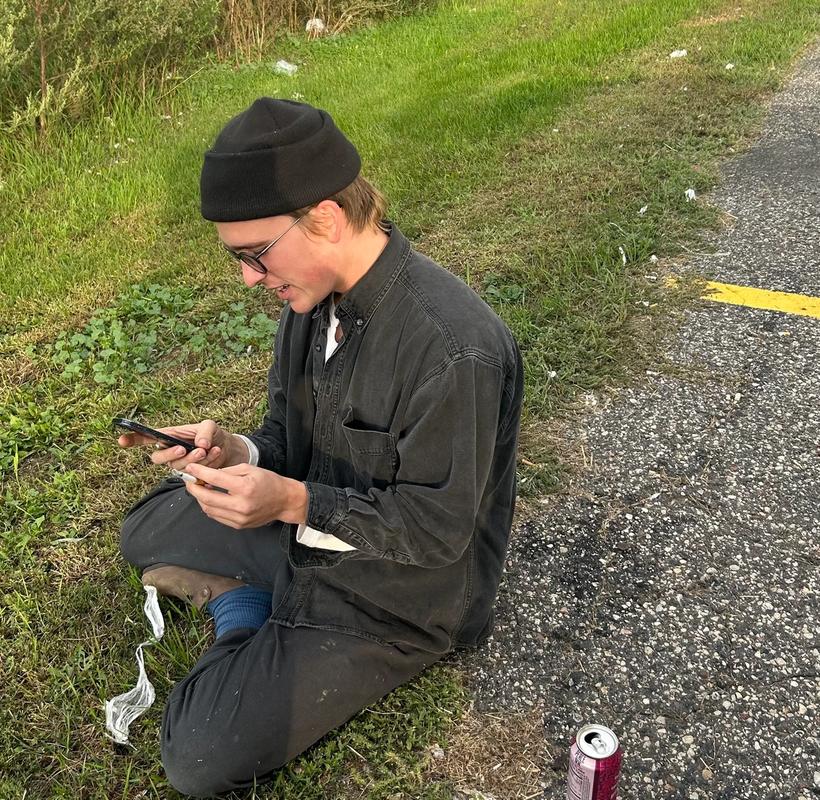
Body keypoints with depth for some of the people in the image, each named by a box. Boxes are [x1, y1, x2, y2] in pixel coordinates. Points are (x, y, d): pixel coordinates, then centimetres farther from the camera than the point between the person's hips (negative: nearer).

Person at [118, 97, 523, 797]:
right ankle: (253, 624, 10)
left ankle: (260, 649, 15)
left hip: (399, 595, -8)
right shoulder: (314, 296, -7)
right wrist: (240, 454, -16)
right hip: (312, 526, 8)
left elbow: (439, 527, -26)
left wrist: (292, 502, -33)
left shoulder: (454, 350, -34)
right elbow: (297, 439, 5)